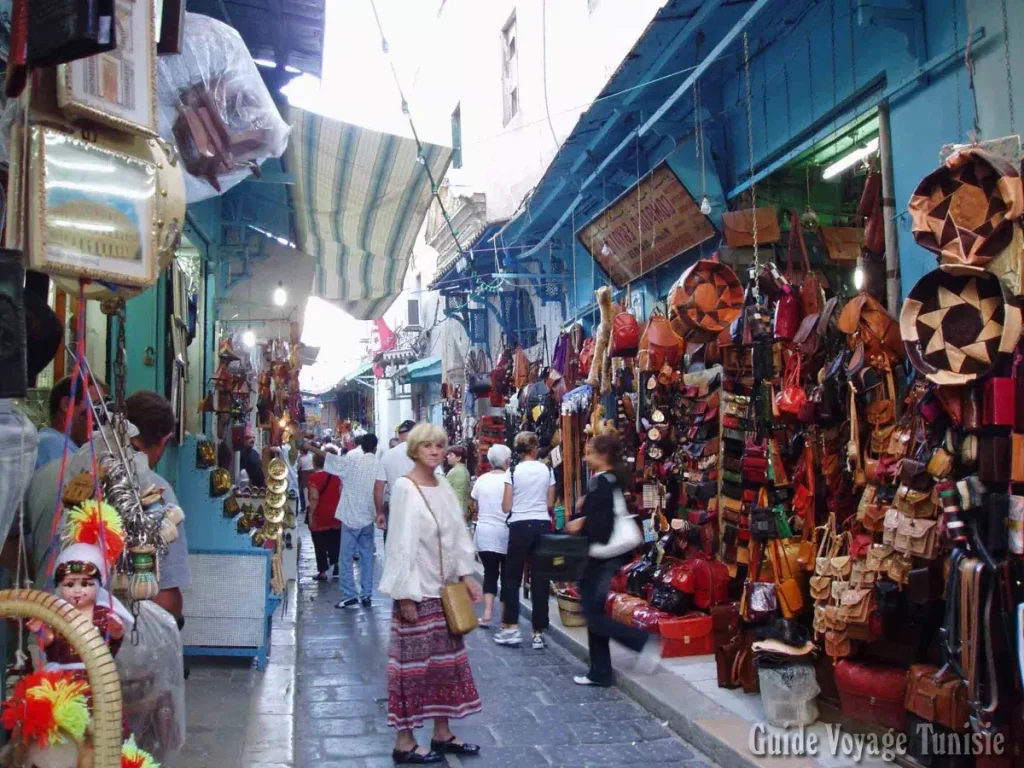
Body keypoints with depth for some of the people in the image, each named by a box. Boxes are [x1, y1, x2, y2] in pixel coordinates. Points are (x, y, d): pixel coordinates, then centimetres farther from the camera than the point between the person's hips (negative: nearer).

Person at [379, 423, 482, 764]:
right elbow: (401, 543, -16)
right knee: (413, 662, 0)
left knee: (446, 659, 13)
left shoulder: (444, 486, 8)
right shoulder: (405, 487, -13)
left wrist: (466, 575, 7)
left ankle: (442, 733, 25)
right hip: (417, 591, -8)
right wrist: (405, 594, -18)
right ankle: (404, 742, 11)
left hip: (445, 588, 8)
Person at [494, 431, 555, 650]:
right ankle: (539, 633, 8)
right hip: (542, 525, 2)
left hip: (520, 526, -2)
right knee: (540, 579, 5)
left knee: (512, 577, 10)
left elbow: (506, 507, -4)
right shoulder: (547, 470, 1)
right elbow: (550, 505, 6)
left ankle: (511, 628, 7)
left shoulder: (513, 471, -5)